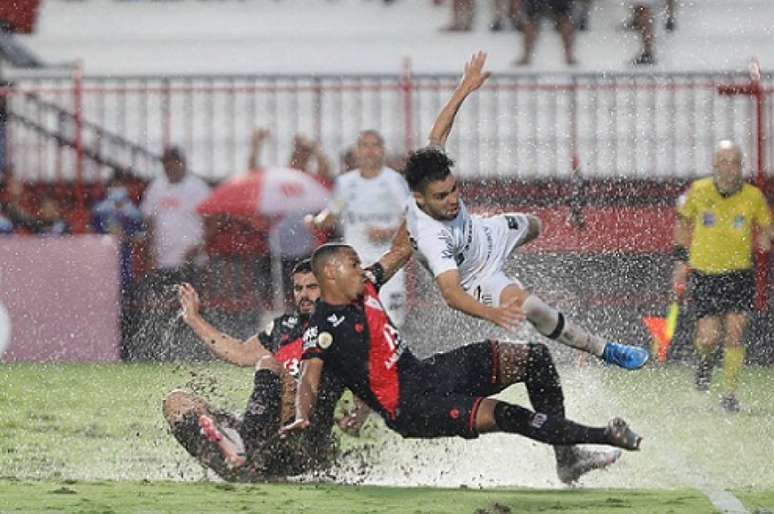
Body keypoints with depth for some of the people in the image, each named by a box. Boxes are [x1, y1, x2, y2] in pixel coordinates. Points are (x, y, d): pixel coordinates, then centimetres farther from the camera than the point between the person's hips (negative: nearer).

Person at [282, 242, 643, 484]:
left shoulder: (363, 287, 9)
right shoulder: (323, 328, -16)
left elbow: (402, 250, 24)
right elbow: (309, 380, -26)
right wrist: (302, 418, -45)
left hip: (425, 371, 10)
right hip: (409, 408, -10)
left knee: (534, 358, 1)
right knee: (501, 414, -30)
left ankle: (567, 458, 1)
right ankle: (603, 437, -22)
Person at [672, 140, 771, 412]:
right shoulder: (698, 192, -6)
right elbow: (682, 221, 11)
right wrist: (681, 260, 9)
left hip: (739, 273, 0)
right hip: (704, 274, 0)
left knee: (734, 334, -11)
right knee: (708, 338, -8)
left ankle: (730, 393, 2)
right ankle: (705, 360, 29)